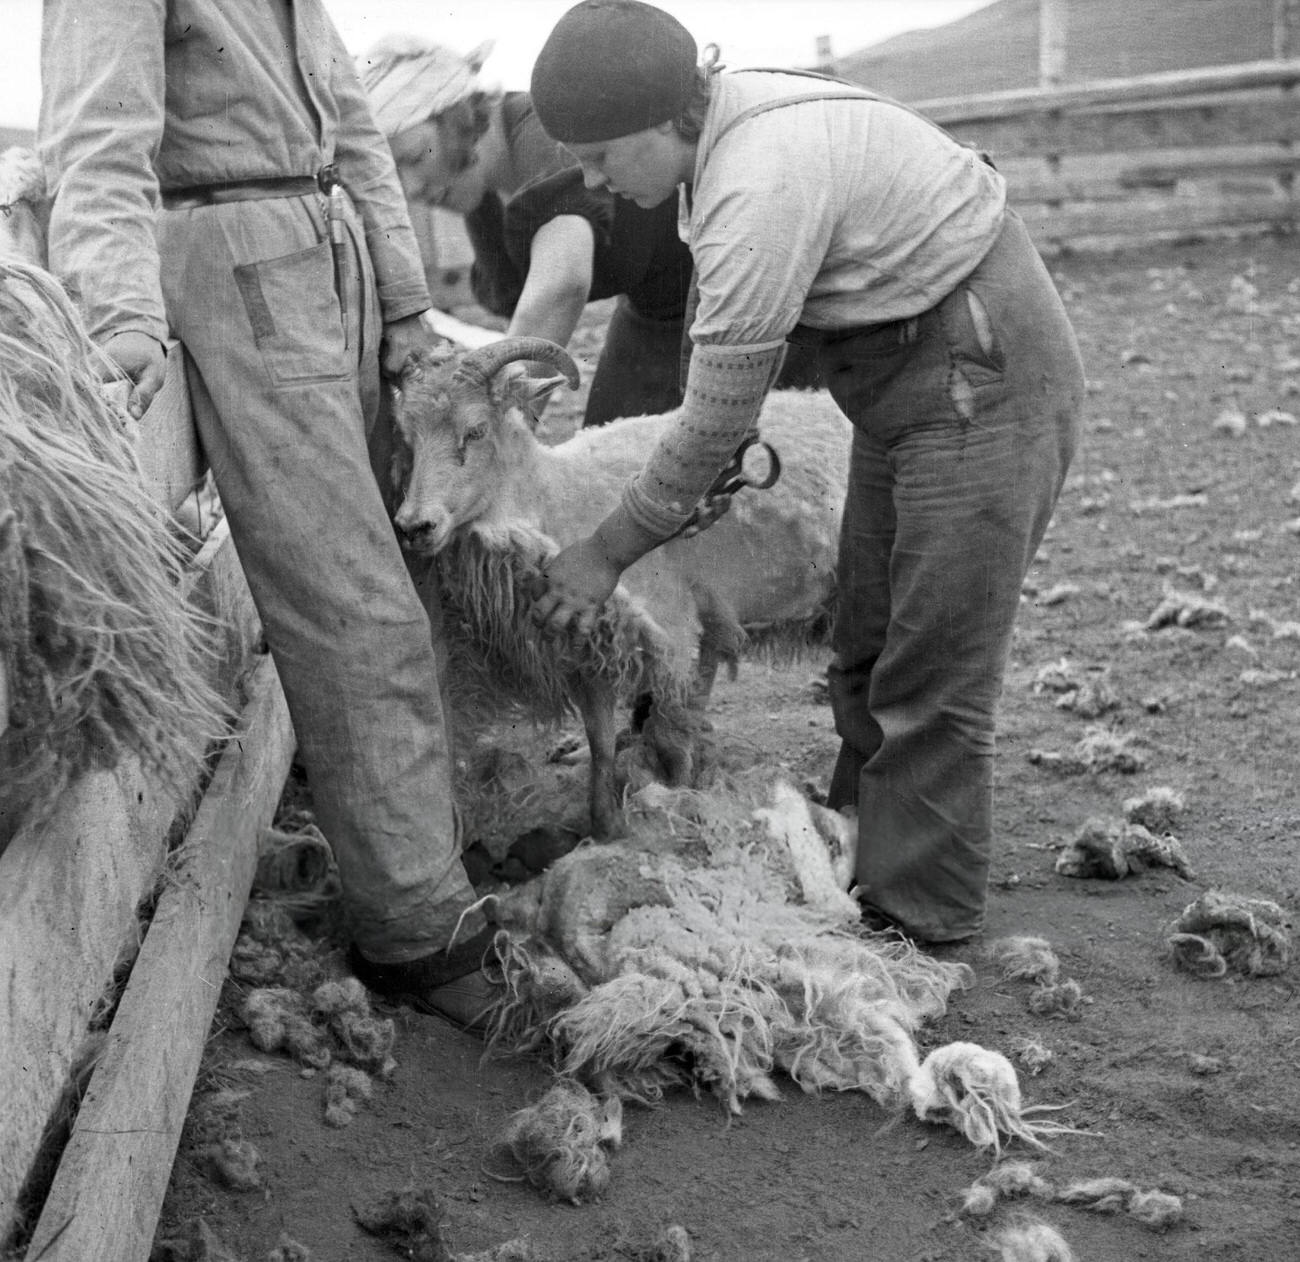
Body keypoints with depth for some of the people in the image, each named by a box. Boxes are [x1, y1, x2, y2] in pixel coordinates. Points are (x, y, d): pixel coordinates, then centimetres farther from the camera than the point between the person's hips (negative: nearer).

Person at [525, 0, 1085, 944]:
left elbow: (716, 422, -23)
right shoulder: (721, 129, 1)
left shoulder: (761, 188, -29)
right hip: (906, 375, 10)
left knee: (932, 675, -6)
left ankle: (917, 920, 3)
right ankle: (859, 867, 25)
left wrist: (608, 554, -13)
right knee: (869, 655, 15)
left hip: (984, 377, -10)